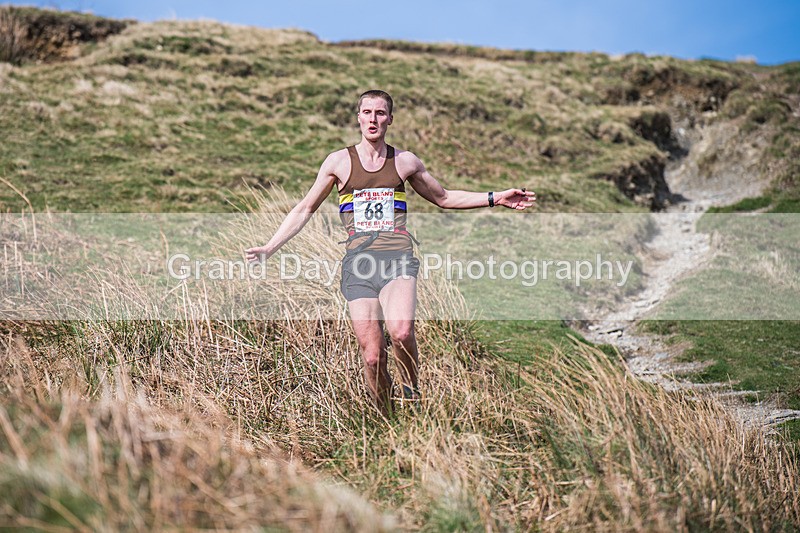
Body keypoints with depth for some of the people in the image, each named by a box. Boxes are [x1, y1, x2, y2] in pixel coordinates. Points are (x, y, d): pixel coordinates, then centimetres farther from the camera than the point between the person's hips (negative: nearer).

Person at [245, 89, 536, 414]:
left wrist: (495, 199, 19)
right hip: (358, 260, 0)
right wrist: (270, 248, 11)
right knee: (373, 357, -8)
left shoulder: (405, 161, 14)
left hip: (397, 256, 0)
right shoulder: (339, 161, 11)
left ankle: (412, 393, -3)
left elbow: (443, 198, 27)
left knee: (401, 332, -29)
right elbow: (305, 209, 18)